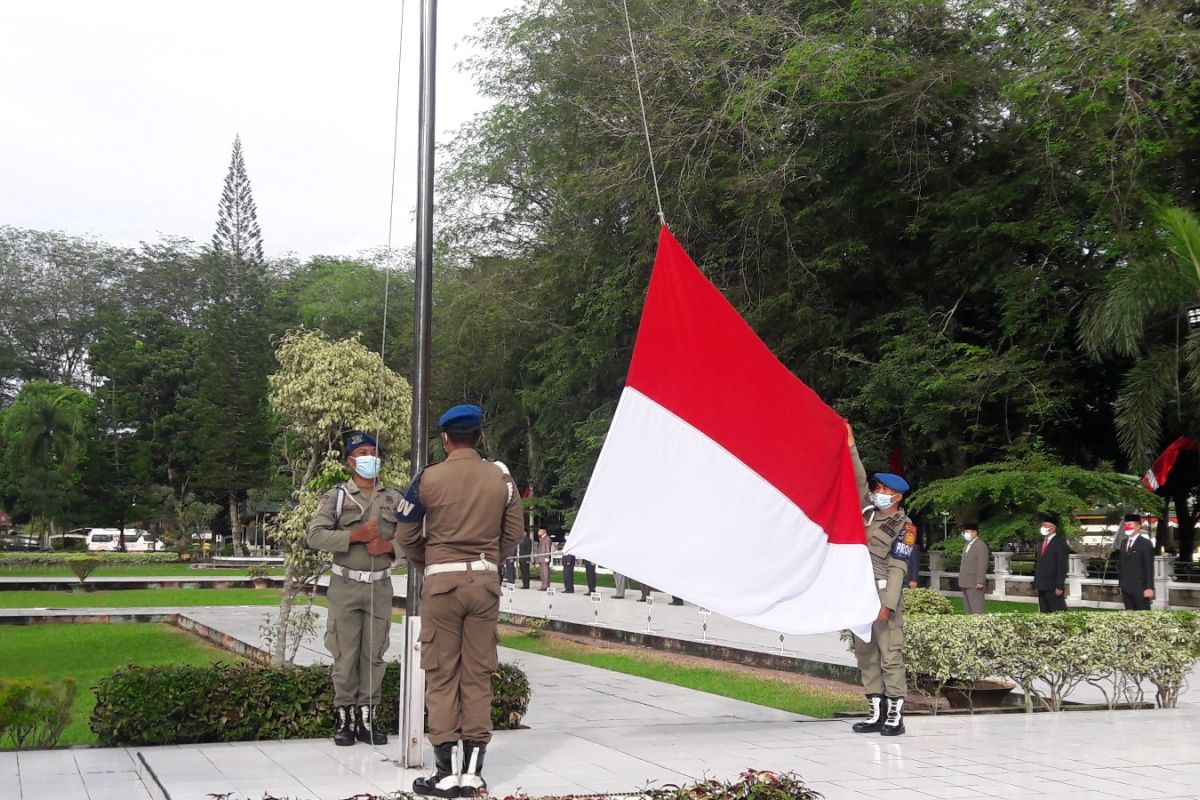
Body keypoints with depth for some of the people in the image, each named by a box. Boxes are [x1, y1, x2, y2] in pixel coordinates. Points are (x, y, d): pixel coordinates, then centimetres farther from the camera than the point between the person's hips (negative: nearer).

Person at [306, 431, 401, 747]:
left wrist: (389, 545, -12)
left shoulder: (393, 498, 10)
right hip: (345, 585, -2)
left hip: (380, 586, 3)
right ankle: (345, 718, 9)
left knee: (374, 654, 5)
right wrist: (355, 535, -18)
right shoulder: (336, 496, 1)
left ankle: (367, 718, 13)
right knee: (345, 655, 0)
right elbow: (314, 535, -9)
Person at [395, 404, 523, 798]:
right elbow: (513, 534, 7)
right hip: (486, 579, 3)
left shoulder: (428, 478, -5)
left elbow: (405, 535, 1)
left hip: (442, 579, -2)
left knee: (442, 674, 3)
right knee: (478, 674, 7)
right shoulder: (501, 478, 2)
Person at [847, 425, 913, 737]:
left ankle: (896, 715, -1)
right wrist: (850, 445, 4)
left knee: (890, 655, -5)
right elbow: (859, 479, 12)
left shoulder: (904, 526, -5)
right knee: (865, 654, 8)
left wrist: (887, 603, -17)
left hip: (884, 593, -7)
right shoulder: (869, 510, 11)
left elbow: (897, 567, -11)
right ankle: (876, 712, 14)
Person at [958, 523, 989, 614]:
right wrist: (962, 580, 15)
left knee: (977, 608, -9)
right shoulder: (968, 545, 18)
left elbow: (982, 565, -16)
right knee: (968, 609, 10)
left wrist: (980, 582, -21)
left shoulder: (981, 545, -11)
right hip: (966, 583, 9)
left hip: (975, 583, -9)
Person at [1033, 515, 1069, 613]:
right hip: (1042, 586, 8)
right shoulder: (1042, 543, 17)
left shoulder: (1060, 543, -9)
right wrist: (1036, 583, 12)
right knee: (1044, 613, 9)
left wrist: (1060, 586, -18)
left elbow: (1062, 567, -13)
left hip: (1053, 587, -8)